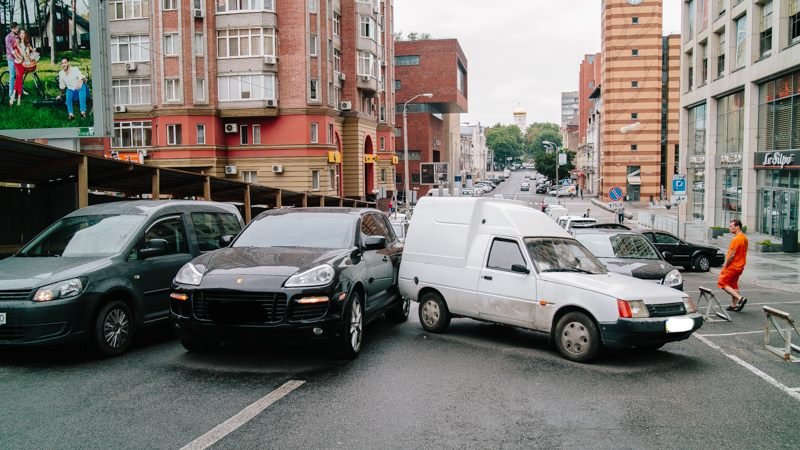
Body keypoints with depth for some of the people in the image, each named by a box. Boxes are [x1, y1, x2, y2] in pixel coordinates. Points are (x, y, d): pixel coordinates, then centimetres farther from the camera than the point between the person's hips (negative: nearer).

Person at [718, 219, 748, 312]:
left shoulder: (736, 239, -21)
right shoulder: (744, 238, 10)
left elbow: (732, 255, -23)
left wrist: (725, 265, -11)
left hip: (732, 266, -10)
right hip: (740, 266, 10)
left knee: (722, 283, -2)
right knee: (733, 285, 17)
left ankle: (740, 298, -12)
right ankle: (734, 305, 19)